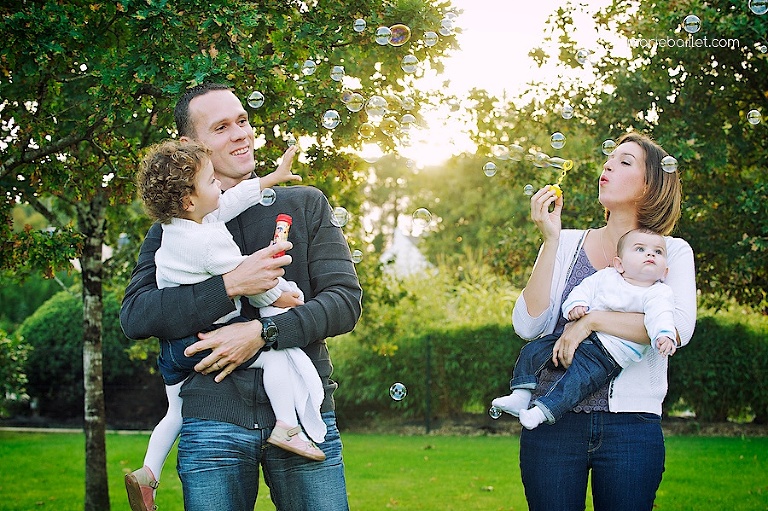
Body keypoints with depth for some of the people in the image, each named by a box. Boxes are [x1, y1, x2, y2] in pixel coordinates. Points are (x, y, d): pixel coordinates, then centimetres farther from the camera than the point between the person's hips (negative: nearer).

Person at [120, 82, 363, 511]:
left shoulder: (306, 204, 11)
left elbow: (345, 300, 2)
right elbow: (135, 316, -4)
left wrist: (262, 333, -13)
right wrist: (231, 286, -15)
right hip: (214, 419, 0)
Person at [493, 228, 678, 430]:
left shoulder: (659, 294, 0)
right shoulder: (606, 276, 12)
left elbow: (659, 315, -14)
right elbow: (584, 289, 12)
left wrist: (664, 336, -35)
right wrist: (575, 304, -10)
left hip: (608, 353, -6)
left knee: (579, 377, -28)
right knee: (533, 350, -1)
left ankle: (542, 411, -29)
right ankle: (521, 395, 3)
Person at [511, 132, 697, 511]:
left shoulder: (672, 251, 5)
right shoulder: (567, 243, 9)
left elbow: (678, 329, -13)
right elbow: (529, 326, -4)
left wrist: (591, 320, -16)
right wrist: (550, 240, -7)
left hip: (631, 426, -1)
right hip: (553, 422, 1)